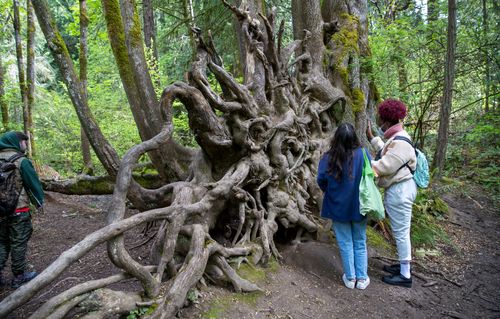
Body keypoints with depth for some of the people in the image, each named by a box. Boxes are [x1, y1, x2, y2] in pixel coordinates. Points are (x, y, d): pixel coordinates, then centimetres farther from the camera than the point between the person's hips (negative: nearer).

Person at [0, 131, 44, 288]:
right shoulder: (21, 161, -14)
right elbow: (33, 183, -10)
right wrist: (39, 201, 6)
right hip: (19, 210, -6)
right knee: (19, 243, 5)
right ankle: (19, 276, 16)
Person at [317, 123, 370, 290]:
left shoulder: (328, 158, -16)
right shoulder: (362, 154, -15)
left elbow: (321, 180, -14)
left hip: (338, 207, 0)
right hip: (359, 207, 1)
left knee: (345, 243, 13)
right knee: (360, 243, 16)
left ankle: (350, 278, 22)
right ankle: (362, 278, 23)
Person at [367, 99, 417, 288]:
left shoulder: (400, 142, -21)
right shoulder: (396, 138, 11)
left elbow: (384, 167, -23)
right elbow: (386, 153, 27)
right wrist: (371, 138, 31)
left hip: (399, 191, -10)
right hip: (398, 189, 10)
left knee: (401, 232, -1)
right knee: (400, 231, 20)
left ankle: (405, 276, 12)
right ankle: (403, 265, 34)